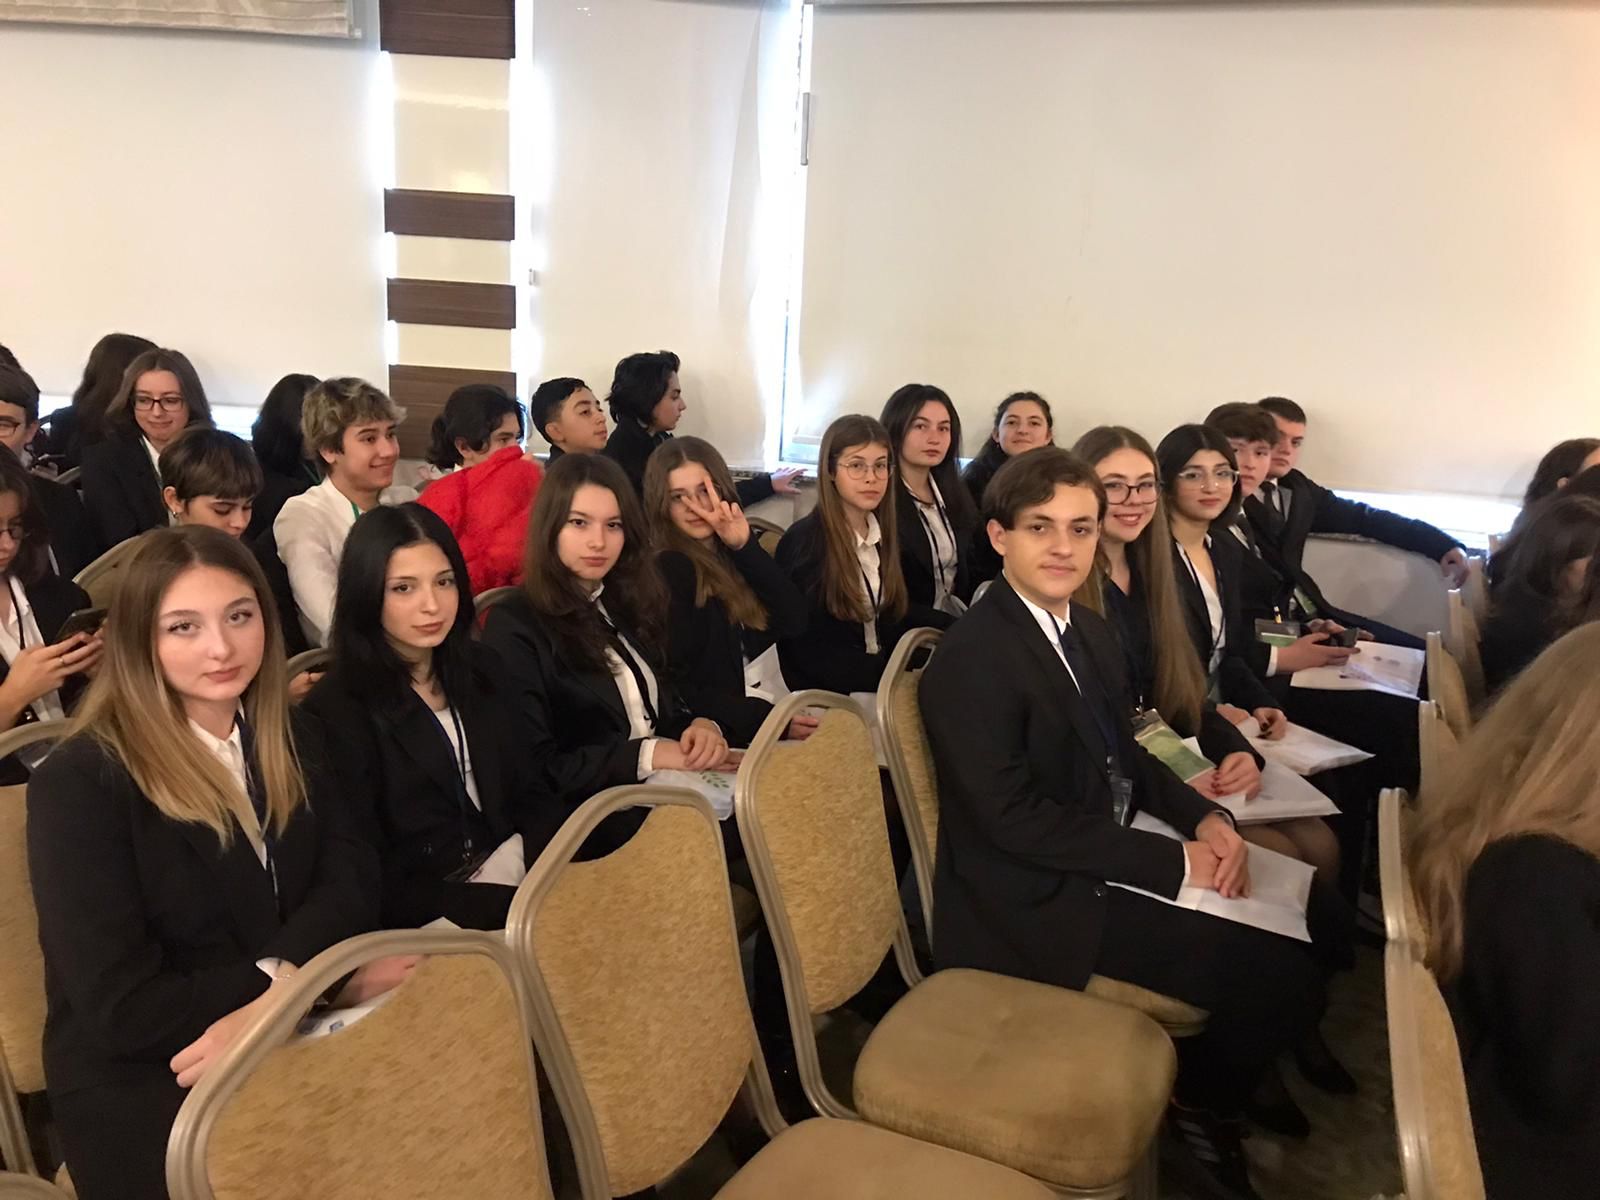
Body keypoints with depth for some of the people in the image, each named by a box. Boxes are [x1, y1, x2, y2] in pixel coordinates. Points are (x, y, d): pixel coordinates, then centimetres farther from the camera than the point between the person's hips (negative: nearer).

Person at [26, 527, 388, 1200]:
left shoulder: (286, 739, 5)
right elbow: (121, 1007, -17)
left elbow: (350, 876, 0)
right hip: (141, 1082, -6)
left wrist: (283, 979, -18)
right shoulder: (80, 783, -14)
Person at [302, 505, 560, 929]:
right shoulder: (335, 712, -9)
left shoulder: (479, 669, 9)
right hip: (430, 918, -6)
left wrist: (530, 862, -9)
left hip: (512, 876, 7)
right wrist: (519, 903, -20)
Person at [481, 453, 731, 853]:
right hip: (592, 814, -7)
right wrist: (649, 754, -17)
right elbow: (534, 770, -12)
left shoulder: (627, 604, 15)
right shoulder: (515, 627, -6)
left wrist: (700, 726, -7)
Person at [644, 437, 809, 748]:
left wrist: (746, 546, -11)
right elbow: (676, 688, -11)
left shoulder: (736, 555, 11)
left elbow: (795, 620, -2)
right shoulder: (665, 571, -7)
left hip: (777, 707, 7)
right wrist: (769, 722, -19)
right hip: (730, 735, -7)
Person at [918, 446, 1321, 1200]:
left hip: (1108, 859, 9)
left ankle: (1229, 1078, 27)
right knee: (1280, 974, -12)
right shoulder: (972, 658, -21)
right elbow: (1015, 819, -24)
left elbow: (1124, 756, 14)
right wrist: (1174, 862, -21)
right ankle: (1201, 1103, 18)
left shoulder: (1089, 631, 8)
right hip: (1039, 899, -9)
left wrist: (1205, 818, -5)